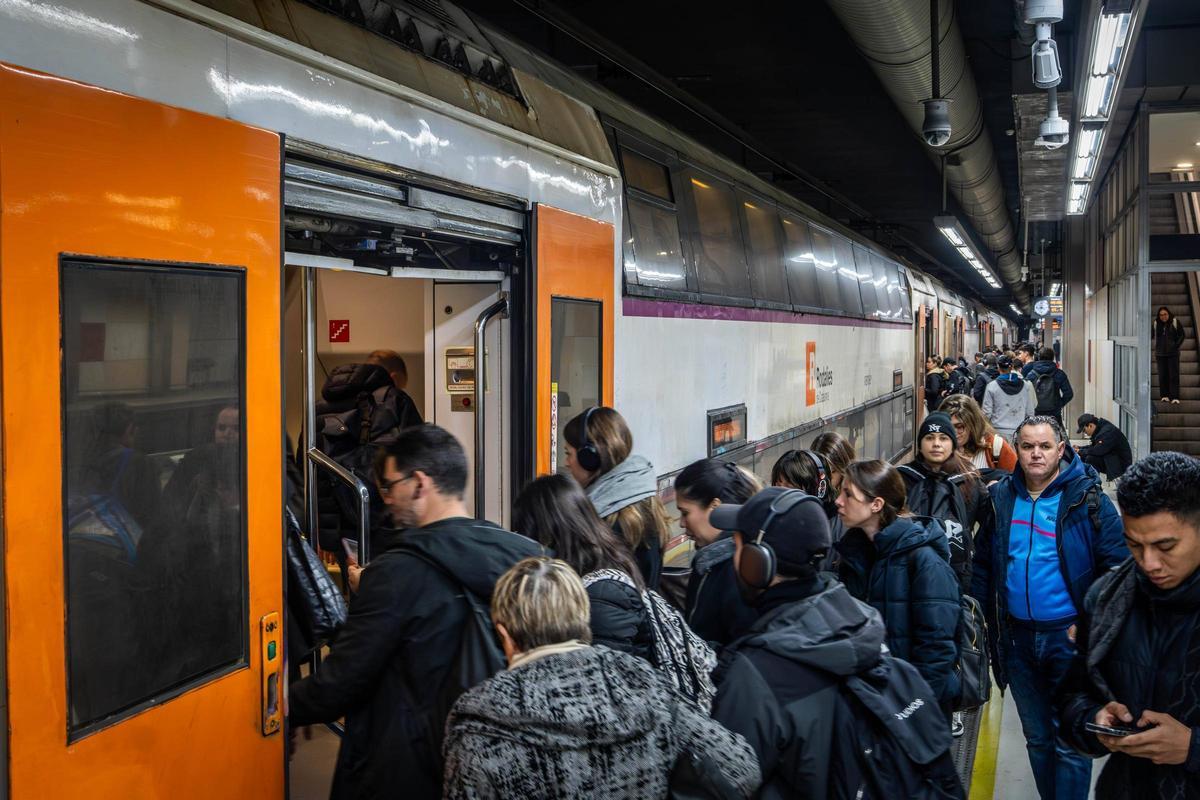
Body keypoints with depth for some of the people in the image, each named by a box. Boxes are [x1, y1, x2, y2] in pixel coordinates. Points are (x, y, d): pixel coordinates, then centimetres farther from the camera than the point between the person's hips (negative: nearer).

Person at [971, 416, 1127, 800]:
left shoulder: (1087, 499, -8)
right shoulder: (1000, 499, 4)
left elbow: (1116, 564, -10)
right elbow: (982, 565, 10)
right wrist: (983, 618, 4)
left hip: (1069, 638, -4)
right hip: (1017, 637, 4)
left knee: (1070, 743, 1)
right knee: (1037, 738, 17)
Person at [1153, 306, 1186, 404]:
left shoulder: (1175, 322, -6)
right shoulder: (1156, 323, -1)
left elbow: (1183, 335, -1)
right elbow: (1151, 335, 8)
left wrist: (1177, 346, -6)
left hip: (1173, 353, -2)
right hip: (1161, 354, 2)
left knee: (1174, 375, -7)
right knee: (1163, 375, 1)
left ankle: (1174, 397, -8)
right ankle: (1165, 396, 9)